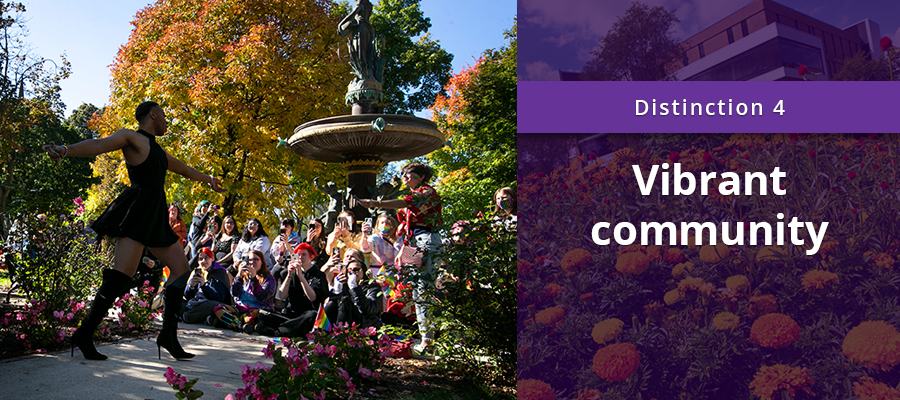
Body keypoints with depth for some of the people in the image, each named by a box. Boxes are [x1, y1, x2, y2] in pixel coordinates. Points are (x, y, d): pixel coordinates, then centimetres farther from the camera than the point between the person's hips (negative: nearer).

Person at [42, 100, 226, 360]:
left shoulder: (155, 148, 25)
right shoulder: (131, 137, 0)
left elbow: (180, 167, 41)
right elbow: (99, 145, -18)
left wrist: (206, 178, 54)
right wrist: (65, 150, -36)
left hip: (154, 217, 10)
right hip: (136, 212, -10)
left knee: (181, 268, 5)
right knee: (122, 274, -18)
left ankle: (168, 335, 5)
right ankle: (83, 335, -11)